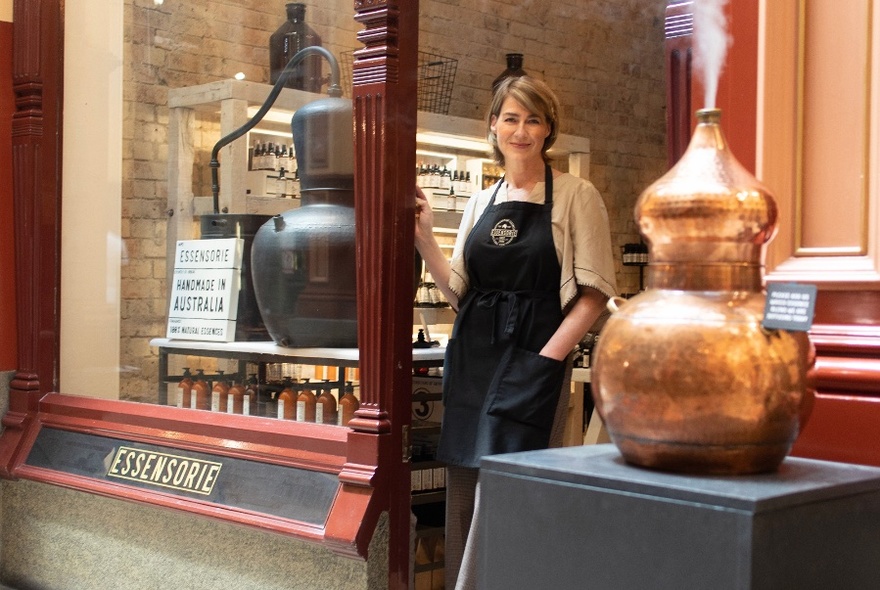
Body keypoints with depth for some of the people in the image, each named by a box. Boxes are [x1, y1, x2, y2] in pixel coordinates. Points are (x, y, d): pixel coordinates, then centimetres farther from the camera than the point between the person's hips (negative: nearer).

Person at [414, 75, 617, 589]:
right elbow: (459, 291, 15)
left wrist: (546, 358, -13)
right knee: (465, 496, 7)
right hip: (472, 360, 5)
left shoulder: (575, 196, -1)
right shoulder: (481, 203, 15)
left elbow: (595, 292, -4)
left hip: (534, 360, -5)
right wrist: (425, 238, 3)